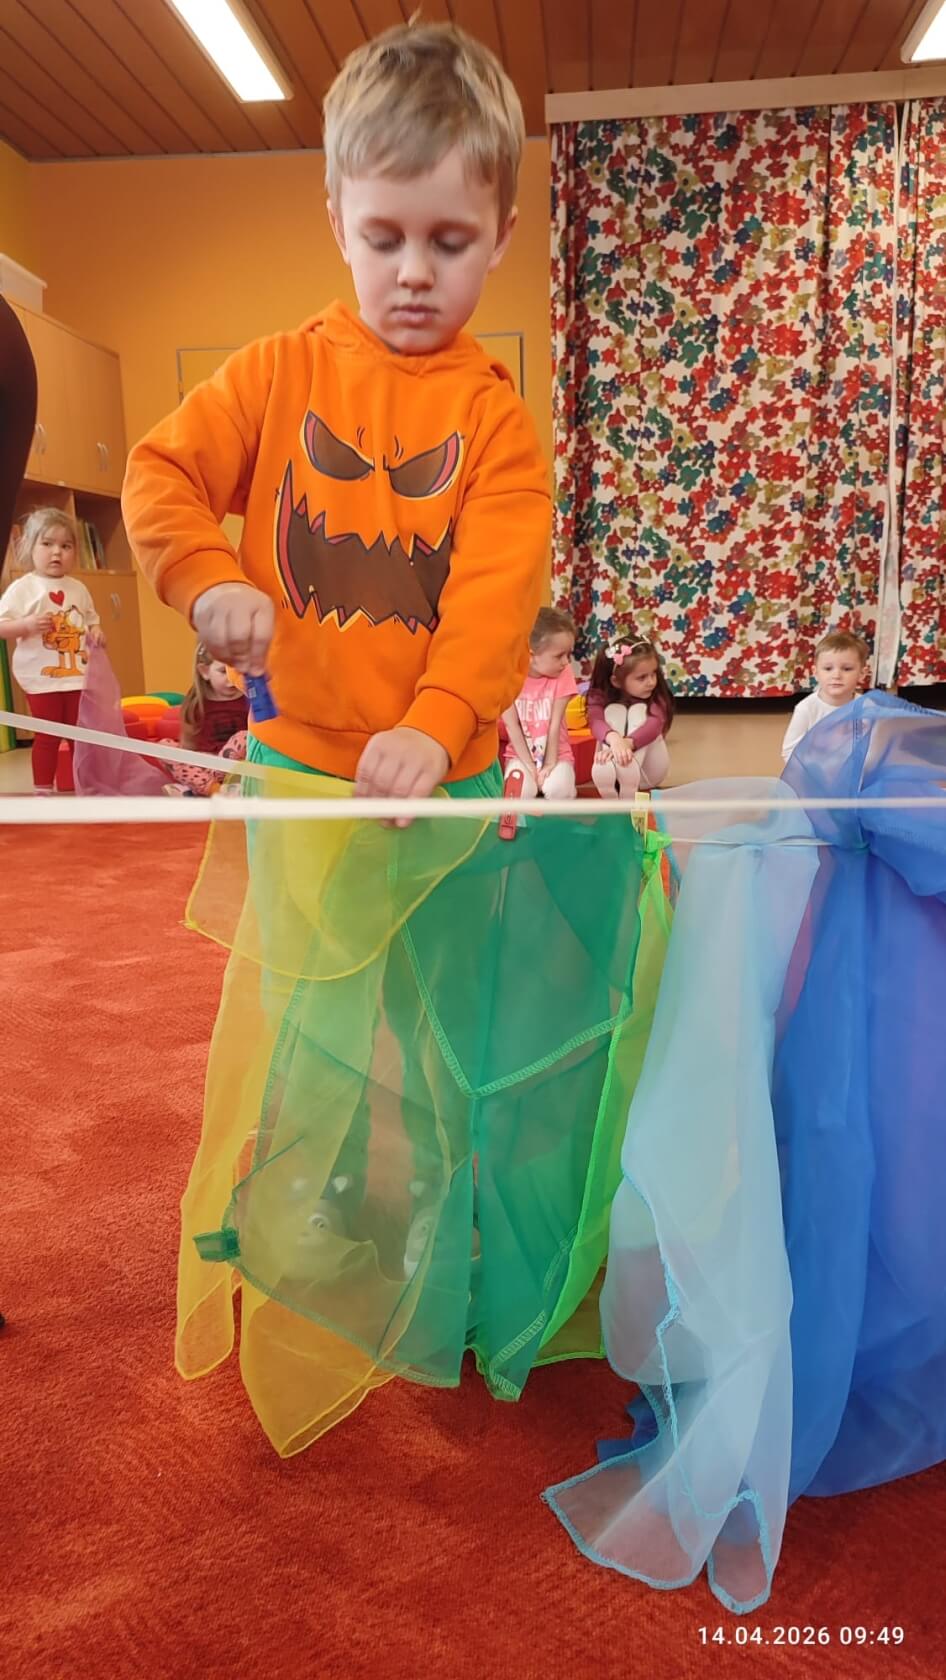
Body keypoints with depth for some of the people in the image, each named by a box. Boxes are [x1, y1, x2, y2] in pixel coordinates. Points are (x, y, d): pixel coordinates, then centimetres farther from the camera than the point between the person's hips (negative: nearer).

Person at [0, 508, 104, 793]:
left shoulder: (78, 588, 8)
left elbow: (91, 618, 20)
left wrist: (96, 632, -2)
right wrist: (28, 624, -26)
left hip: (78, 674, 4)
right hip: (42, 677, -4)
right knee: (48, 737, 0)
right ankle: (43, 790, 9)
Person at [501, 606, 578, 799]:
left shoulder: (563, 675, -9)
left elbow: (555, 723, -11)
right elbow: (511, 726, -13)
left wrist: (550, 764, -15)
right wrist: (530, 766, -17)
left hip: (556, 753, 1)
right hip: (521, 754, -1)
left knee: (559, 789, -31)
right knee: (522, 790, -33)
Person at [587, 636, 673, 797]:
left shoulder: (657, 696, -8)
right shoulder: (600, 696, -6)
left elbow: (655, 724, -29)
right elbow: (595, 721, -28)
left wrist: (627, 743, -48)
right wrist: (614, 739, -51)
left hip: (648, 772, 0)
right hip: (611, 770, 0)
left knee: (639, 710, -20)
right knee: (614, 710, -19)